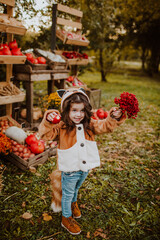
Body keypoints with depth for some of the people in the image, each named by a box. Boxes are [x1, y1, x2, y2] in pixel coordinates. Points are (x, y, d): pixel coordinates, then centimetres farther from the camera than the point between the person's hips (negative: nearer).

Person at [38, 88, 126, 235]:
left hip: (85, 168, 5)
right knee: (67, 193, 17)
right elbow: (46, 134, -29)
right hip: (70, 170, -4)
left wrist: (112, 119, -28)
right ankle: (66, 218, 41)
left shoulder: (90, 125, -6)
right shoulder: (62, 127, -20)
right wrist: (48, 122, -47)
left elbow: (105, 126, -8)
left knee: (76, 189, 32)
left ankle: (73, 203, 62)